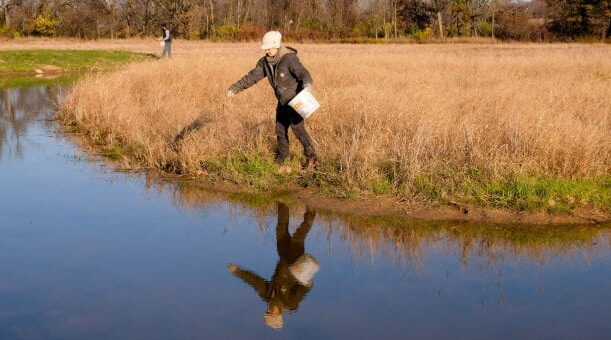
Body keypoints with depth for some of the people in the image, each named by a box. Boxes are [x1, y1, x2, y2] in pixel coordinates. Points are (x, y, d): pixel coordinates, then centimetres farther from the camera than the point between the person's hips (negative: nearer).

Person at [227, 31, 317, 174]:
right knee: (280, 130, 12)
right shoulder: (265, 61, 0)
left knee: (297, 127, -14)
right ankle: (280, 161, 24)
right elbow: (251, 77, 6)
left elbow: (304, 74, -34)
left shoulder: (290, 59, -22)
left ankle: (311, 158, -1)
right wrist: (235, 88, 1)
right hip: (282, 102, 8)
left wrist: (307, 86, -55)